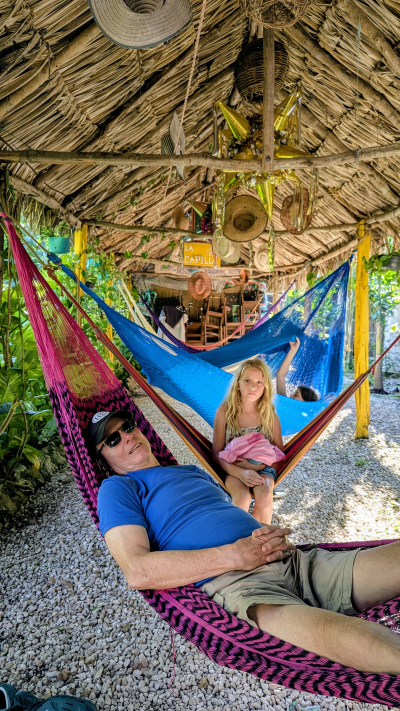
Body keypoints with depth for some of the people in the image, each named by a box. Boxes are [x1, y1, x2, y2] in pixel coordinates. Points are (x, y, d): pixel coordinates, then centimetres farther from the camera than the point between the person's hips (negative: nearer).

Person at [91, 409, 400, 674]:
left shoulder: (193, 471, 28)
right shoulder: (117, 488, 7)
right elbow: (138, 572, -9)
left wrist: (274, 534, 3)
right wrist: (235, 555, -12)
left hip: (293, 559, 8)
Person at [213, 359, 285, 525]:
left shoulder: (270, 415, -4)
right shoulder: (224, 412, -8)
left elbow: (279, 454, 2)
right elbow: (217, 453, -6)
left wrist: (254, 466, -14)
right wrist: (241, 473, -22)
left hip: (263, 468, 1)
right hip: (232, 468, -1)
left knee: (264, 496, -31)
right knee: (242, 497, -32)